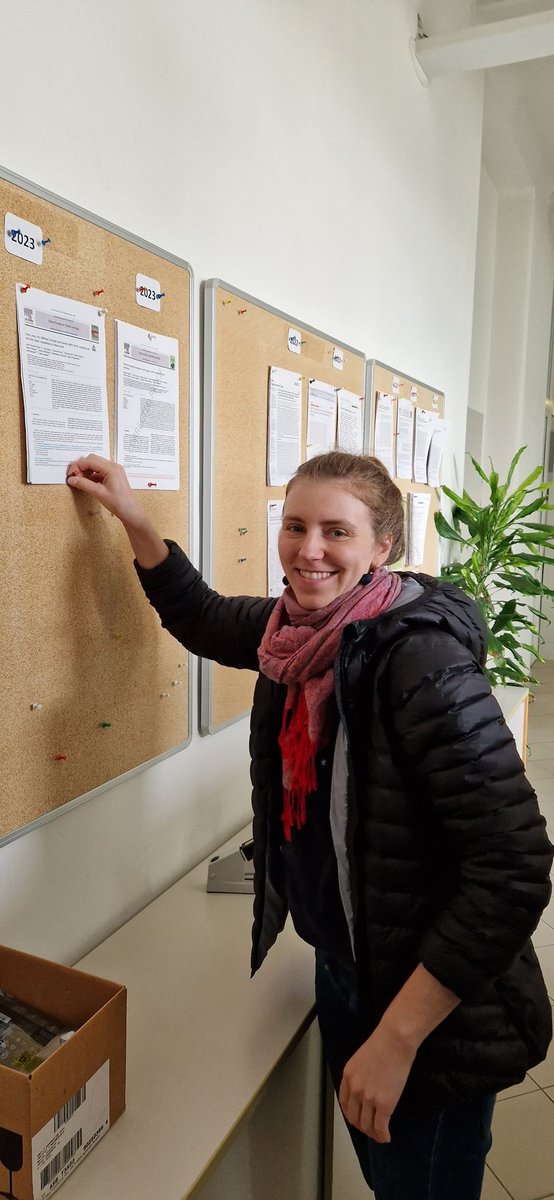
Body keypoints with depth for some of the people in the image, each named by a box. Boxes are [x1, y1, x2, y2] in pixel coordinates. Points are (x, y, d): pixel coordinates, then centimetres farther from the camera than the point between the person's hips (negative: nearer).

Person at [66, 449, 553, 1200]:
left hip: (433, 1010, -6)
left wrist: (396, 1037, -24)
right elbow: (202, 618, 14)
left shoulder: (421, 660, -29)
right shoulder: (300, 629, -7)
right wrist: (134, 518, 5)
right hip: (341, 969, 7)